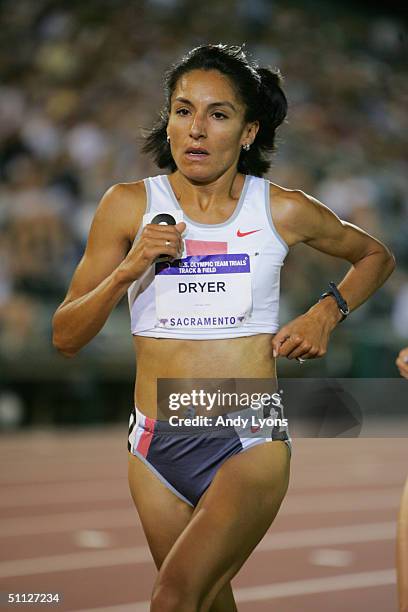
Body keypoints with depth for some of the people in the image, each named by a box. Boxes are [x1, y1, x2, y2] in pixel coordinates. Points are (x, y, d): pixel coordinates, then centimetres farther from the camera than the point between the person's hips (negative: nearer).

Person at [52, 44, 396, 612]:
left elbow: (376, 255, 20)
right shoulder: (130, 205, 0)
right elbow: (66, 337, 1)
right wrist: (127, 271, -14)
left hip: (251, 444, -2)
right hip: (157, 449, 2)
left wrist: (326, 312, 3)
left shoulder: (283, 211, 0)